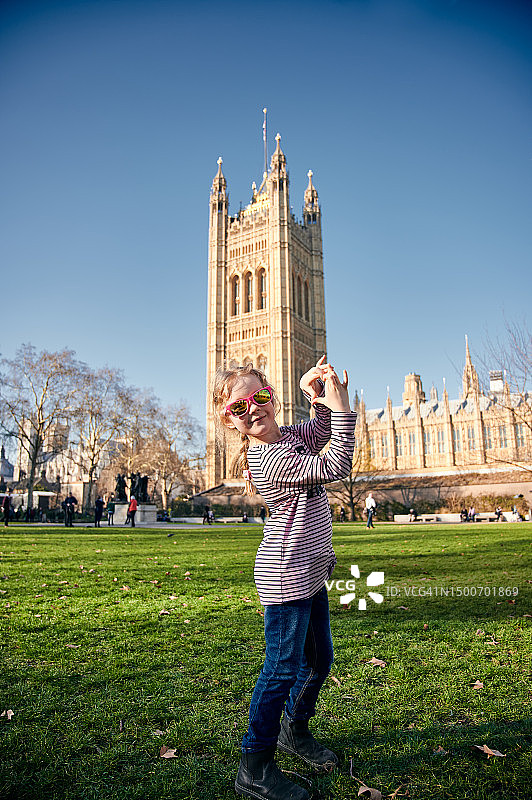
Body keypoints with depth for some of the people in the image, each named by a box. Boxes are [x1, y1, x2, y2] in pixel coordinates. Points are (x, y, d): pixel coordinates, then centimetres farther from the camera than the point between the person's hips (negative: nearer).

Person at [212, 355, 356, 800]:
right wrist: (341, 406, -22)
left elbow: (320, 433, 22)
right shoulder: (267, 458, -22)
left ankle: (295, 729, 43)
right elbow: (334, 467, -25)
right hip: (286, 575, -9)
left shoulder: (286, 437, 7)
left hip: (308, 572, 10)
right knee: (284, 669, 1)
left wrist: (319, 397, 4)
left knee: (319, 659, 21)